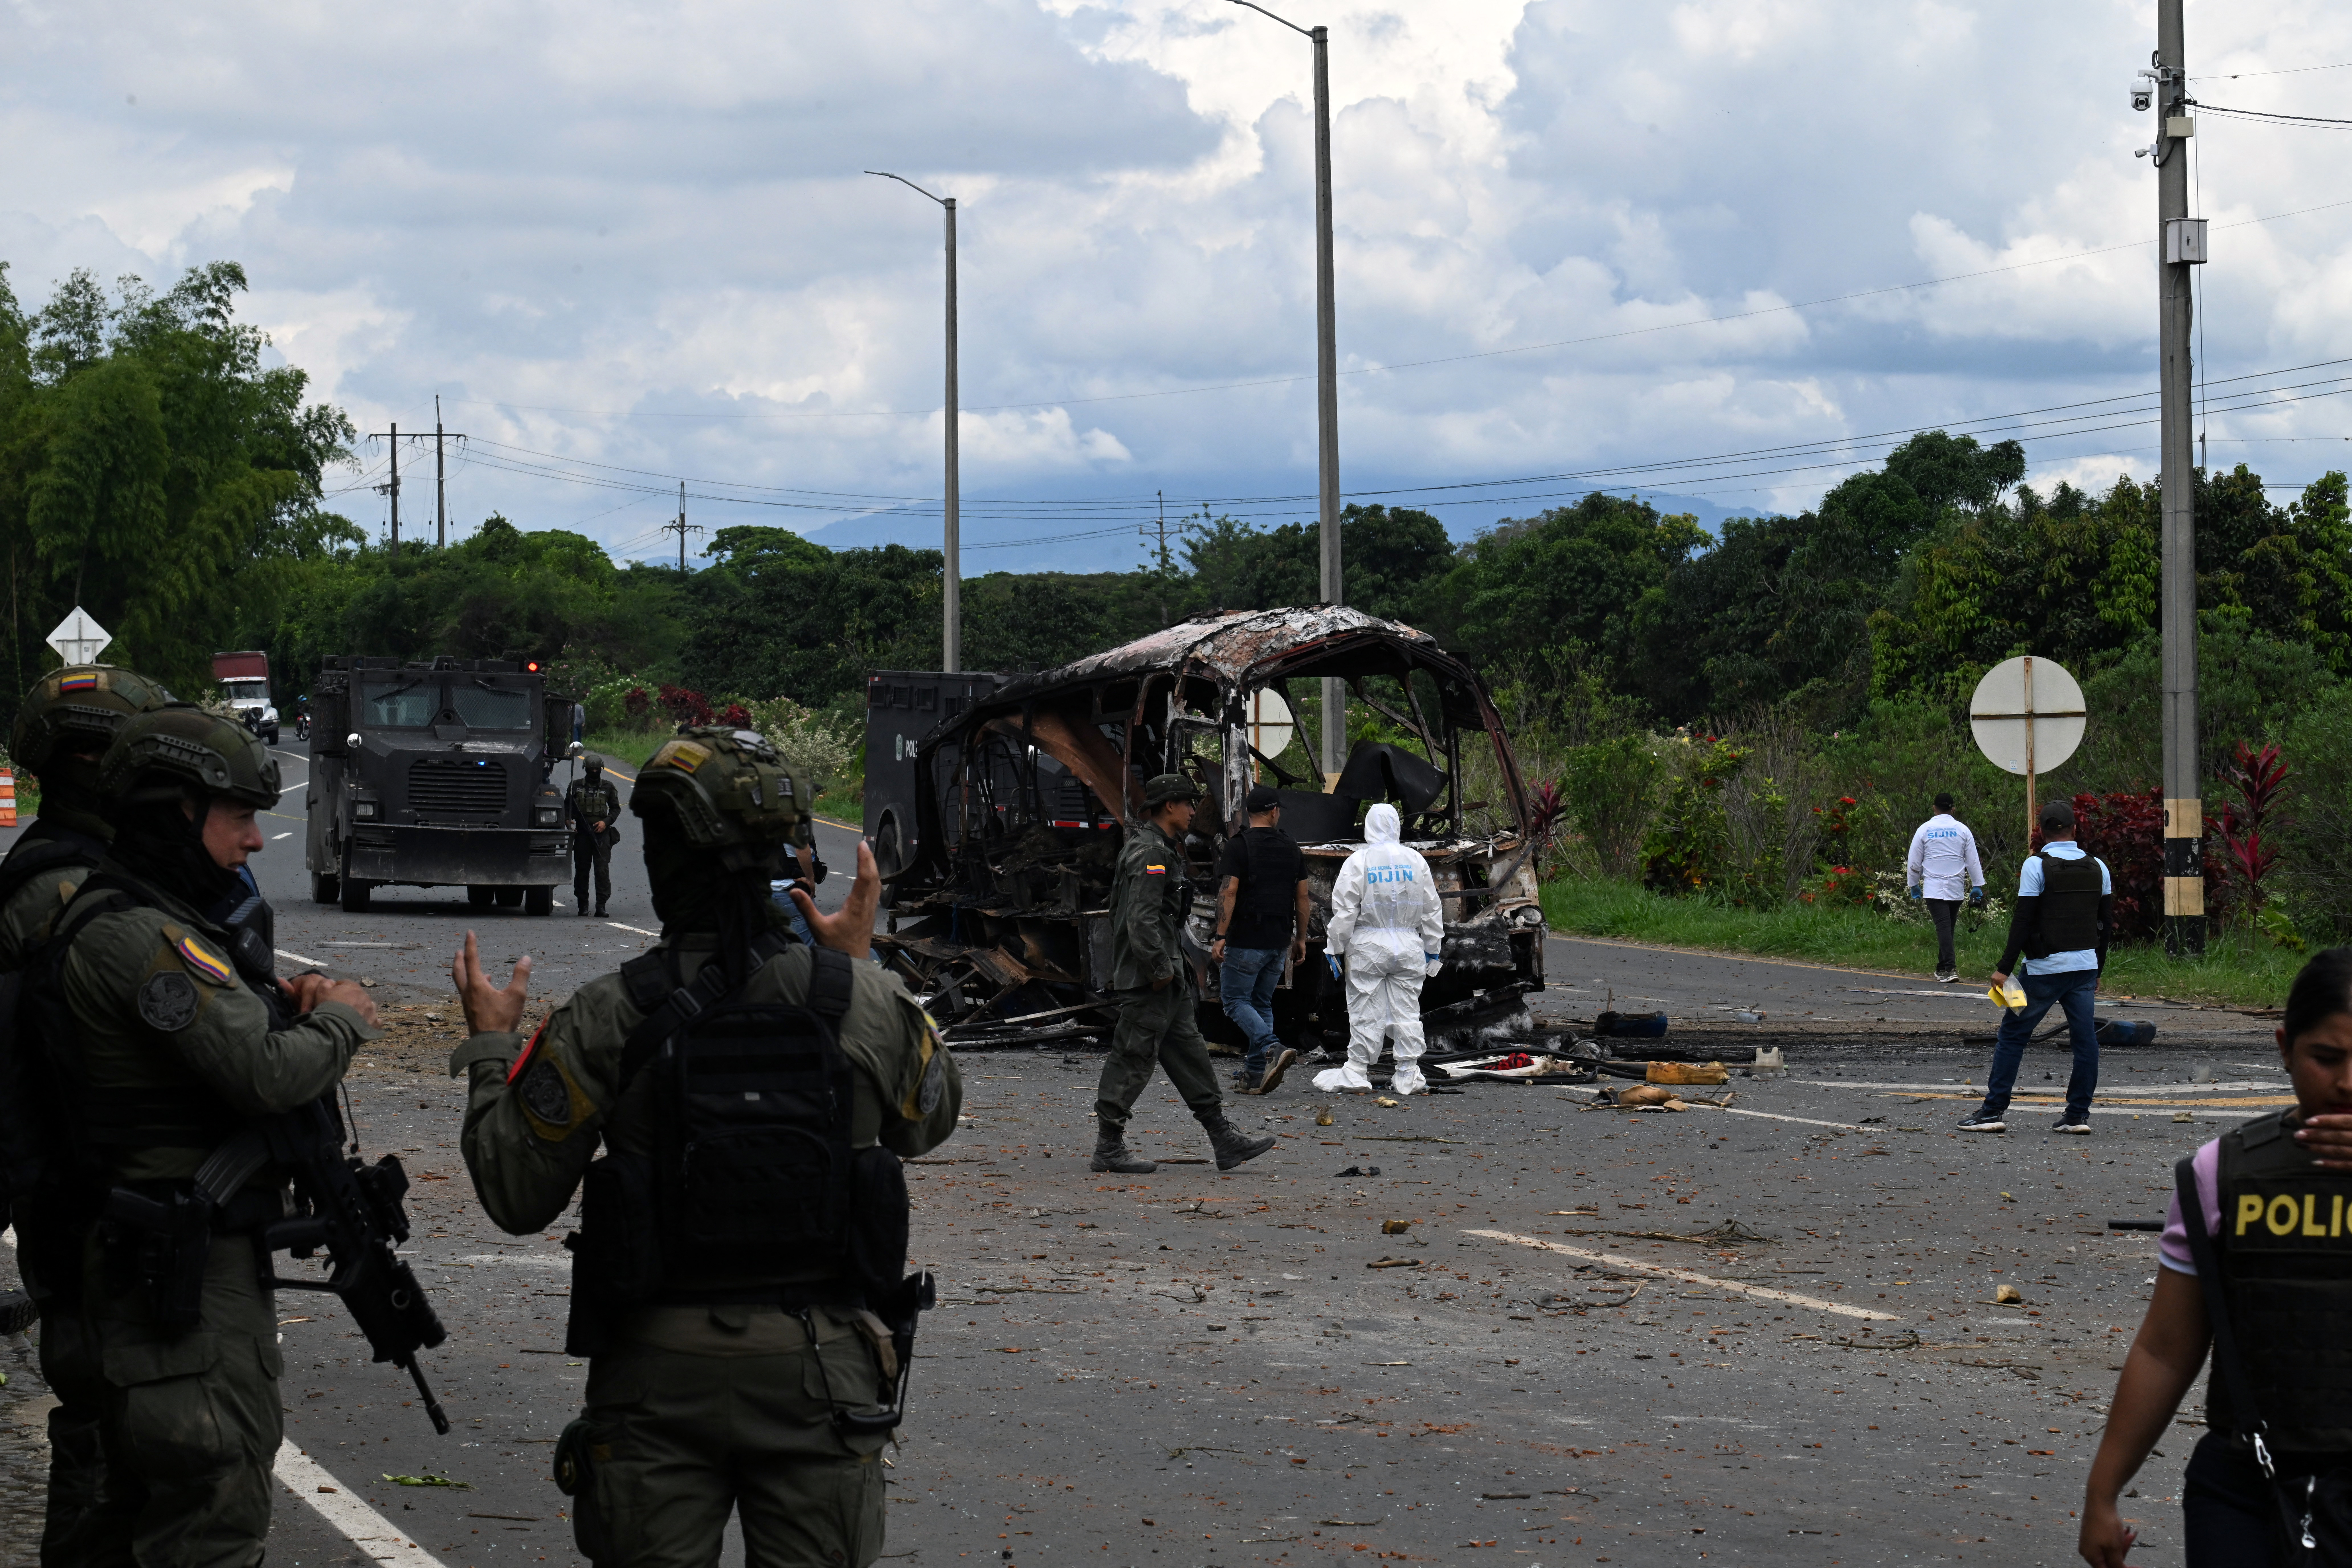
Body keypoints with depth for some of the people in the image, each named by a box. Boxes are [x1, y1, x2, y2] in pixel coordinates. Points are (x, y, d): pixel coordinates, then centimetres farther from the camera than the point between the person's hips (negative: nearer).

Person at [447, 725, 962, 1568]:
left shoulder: (604, 1021, -11)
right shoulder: (862, 1002, -6)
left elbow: (518, 1196, -4)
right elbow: (930, 1119, 15)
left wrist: (490, 1050, 11)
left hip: (659, 1371, -1)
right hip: (818, 1369, 1)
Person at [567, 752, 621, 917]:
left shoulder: (608, 788, 8)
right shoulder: (576, 786, 9)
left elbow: (616, 809, 13)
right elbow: (567, 806, 14)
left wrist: (606, 822, -3)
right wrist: (568, 820, -5)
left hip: (601, 833, -1)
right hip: (582, 833, 1)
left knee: (602, 869, -9)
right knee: (582, 869, 4)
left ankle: (601, 906, -10)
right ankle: (583, 905, 13)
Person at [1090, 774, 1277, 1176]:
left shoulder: (1165, 850, 18)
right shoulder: (1150, 854, -17)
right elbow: (1142, 920, -25)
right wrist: (1159, 969, -21)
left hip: (1167, 975, 11)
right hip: (1147, 978, -11)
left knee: (1189, 1051, 10)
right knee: (1133, 1057, -6)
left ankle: (1224, 1141, 12)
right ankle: (1108, 1149, 0)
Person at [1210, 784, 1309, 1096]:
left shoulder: (1239, 846, -8)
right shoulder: (1291, 848, 8)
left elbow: (1228, 892, -16)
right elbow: (1302, 897, 10)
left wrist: (1221, 936, -15)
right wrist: (1301, 939, 18)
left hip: (1246, 941, -5)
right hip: (1279, 942, 6)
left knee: (1235, 1000, 1)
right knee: (1262, 1004, 14)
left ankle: (1273, 1050, -21)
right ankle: (1255, 1075, 10)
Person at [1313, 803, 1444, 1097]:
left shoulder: (1358, 861, -7)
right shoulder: (1415, 860, 4)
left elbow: (1344, 911, -8)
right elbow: (1432, 910, 10)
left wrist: (1335, 948, 1)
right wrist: (1433, 949, 18)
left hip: (1368, 945, -3)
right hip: (1408, 947, 3)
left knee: (1365, 1011, 1)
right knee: (1407, 1010, 6)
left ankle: (1356, 1074, 4)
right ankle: (1408, 1076, 8)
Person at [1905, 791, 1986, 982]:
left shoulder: (1925, 830, 1)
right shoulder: (1962, 830, 4)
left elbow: (1914, 862, 6)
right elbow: (1973, 861, 6)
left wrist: (1914, 885, 19)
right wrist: (1977, 886, 12)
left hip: (1934, 888, -2)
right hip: (1957, 887, 2)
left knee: (1943, 926, -10)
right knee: (1949, 927, 15)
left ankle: (1949, 968, -23)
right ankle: (1942, 968, 25)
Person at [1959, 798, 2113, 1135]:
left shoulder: (2037, 866, -9)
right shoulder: (2097, 867, 7)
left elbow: (2024, 921, -13)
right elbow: (2106, 922, 12)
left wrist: (2004, 967, -11)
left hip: (2044, 968, -5)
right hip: (2085, 965, 5)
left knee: (2012, 1035, 2)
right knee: (2085, 1038, 7)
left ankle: (1994, 1110, 0)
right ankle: (2078, 1114, 6)